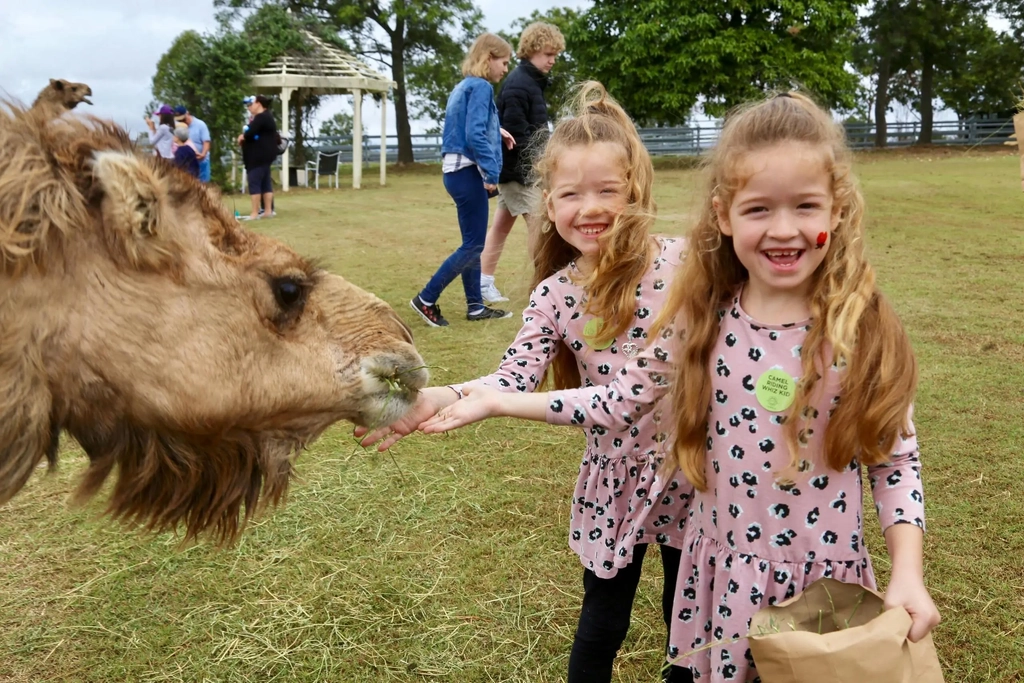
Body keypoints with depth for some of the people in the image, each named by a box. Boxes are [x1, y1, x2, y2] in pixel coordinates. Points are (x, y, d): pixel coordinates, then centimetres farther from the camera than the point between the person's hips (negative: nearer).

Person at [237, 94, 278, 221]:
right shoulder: (266, 117, 18)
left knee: (254, 183, -10)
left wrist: (242, 137, -3)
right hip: (264, 154, 11)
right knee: (265, 183, 11)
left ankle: (255, 213, -11)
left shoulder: (261, 117, -16)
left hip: (259, 156, -11)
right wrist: (245, 136, -1)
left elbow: (250, 133, -24)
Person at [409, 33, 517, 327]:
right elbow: (475, 135, -22)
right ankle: (426, 299, -1)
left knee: (472, 243, 13)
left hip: (458, 171, 10)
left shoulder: (463, 86, 16)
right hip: (468, 172, -10)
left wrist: (495, 133, 18)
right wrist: (492, 172, -21)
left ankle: (475, 306, 19)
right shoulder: (481, 87, -12)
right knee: (474, 245, -4)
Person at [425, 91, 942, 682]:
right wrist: (499, 401, -4)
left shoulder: (862, 330, -14)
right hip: (724, 571, 2)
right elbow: (623, 401, -1)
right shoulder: (703, 319, -9)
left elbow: (897, 460, -6)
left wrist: (909, 573, -16)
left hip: (824, 578, -1)